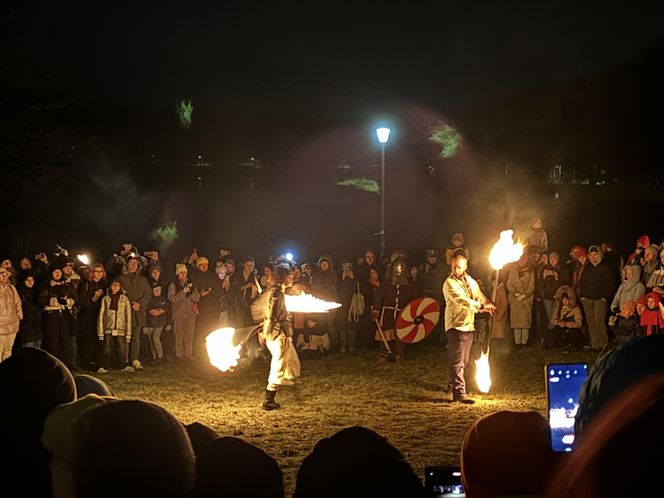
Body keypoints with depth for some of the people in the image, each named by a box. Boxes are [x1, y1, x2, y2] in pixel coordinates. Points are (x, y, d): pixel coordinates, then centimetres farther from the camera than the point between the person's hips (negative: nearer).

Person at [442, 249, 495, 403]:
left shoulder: (470, 281, 15)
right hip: (455, 325, -7)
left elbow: (480, 296, 12)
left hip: (468, 325, 7)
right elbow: (461, 300, -21)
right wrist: (481, 306, -29)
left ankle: (453, 385, 28)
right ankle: (460, 392, -15)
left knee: (463, 361, 14)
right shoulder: (449, 283, -9)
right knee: (457, 361, -11)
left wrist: (488, 304, -12)